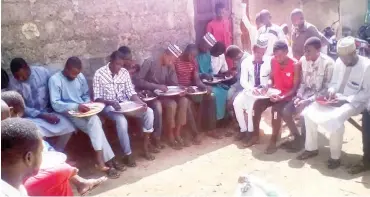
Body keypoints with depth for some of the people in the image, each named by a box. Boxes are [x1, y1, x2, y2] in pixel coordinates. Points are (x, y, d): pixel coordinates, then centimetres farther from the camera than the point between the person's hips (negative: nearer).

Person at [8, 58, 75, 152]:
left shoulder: (43, 72, -8)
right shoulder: (13, 83, -13)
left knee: (69, 128, -15)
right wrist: (43, 116, -21)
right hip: (31, 116, -3)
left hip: (49, 111, 3)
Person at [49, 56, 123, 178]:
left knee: (94, 121, -26)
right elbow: (55, 104, -16)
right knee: (95, 122, -29)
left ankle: (101, 161, -23)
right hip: (68, 113, -6)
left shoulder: (80, 76, 9)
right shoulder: (55, 80, -10)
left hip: (83, 111, 6)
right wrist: (76, 106, -26)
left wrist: (88, 102, -4)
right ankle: (108, 160, -27)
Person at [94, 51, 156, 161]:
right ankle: (128, 154, -17)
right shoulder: (99, 74, -10)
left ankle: (145, 147, -6)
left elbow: (131, 92, 3)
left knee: (148, 112, -16)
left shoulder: (124, 72, 4)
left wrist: (141, 102, -16)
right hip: (109, 105, -5)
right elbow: (97, 98, -11)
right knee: (121, 120, -36)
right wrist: (111, 103, -29)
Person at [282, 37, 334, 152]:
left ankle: (303, 139, 0)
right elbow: (303, 82, 8)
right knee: (285, 112, -11)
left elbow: (327, 88, -17)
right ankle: (297, 137, 11)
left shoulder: (328, 63, -19)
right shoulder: (303, 60, -1)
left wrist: (308, 101, -24)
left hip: (319, 97, -6)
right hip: (305, 94, 6)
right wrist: (299, 96, -9)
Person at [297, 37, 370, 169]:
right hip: (337, 98, 6)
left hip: (354, 102, -6)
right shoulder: (339, 61, 4)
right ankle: (311, 148, 3)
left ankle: (335, 157, -14)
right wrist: (331, 91, -10)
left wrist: (345, 99, -22)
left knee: (335, 119, -34)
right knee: (309, 112, -12)